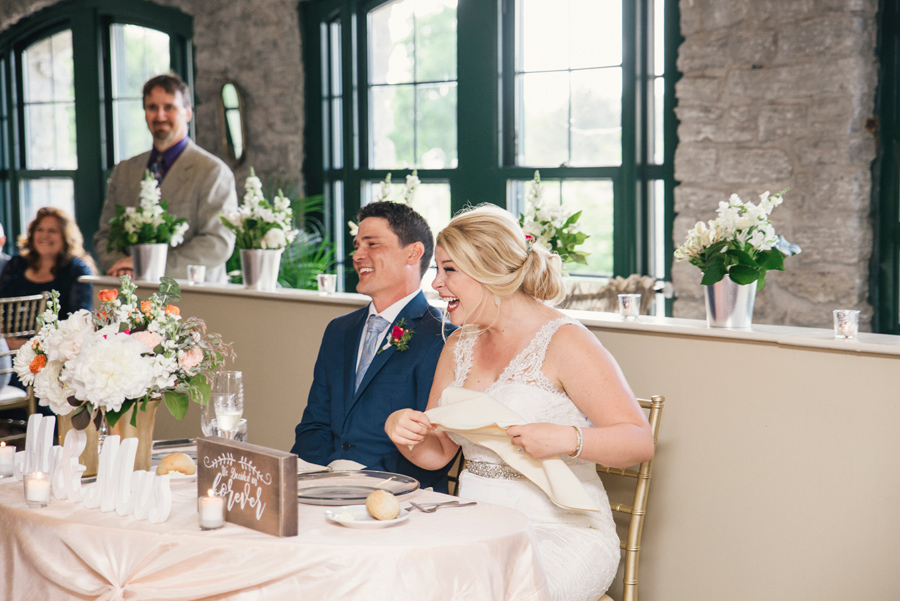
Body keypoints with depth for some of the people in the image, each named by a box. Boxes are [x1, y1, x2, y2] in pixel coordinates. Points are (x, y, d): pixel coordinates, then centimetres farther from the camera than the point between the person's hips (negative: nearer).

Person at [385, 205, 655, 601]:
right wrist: (403, 429, -5)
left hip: (561, 533, -6)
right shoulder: (460, 346, 13)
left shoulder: (563, 341, -9)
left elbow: (639, 442, -14)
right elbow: (437, 452, 17)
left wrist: (566, 440, -30)